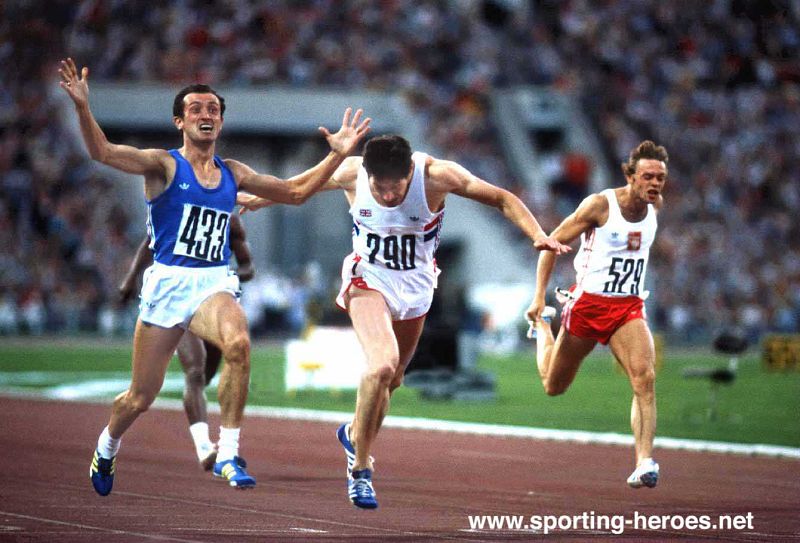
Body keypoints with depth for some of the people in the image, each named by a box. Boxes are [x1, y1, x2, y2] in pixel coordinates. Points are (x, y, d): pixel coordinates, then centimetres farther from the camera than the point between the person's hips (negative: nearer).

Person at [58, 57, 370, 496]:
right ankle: (106, 449, 39)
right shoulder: (164, 165, -2)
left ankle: (228, 455, -26)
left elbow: (295, 191, 23)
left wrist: (337, 155, 15)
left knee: (238, 343, -33)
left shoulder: (233, 174, 12)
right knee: (139, 400, 4)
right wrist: (82, 107, -33)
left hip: (215, 282, 2)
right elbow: (102, 152, -17)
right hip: (167, 282, -2)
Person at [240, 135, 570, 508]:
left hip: (416, 285, 2)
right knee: (383, 364, -26)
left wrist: (537, 235, -28)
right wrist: (258, 199, 16)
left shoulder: (437, 175, -25)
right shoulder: (351, 174, -21)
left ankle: (355, 434, 48)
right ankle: (360, 469, -12)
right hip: (369, 280, -2)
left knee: (391, 380, 16)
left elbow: (502, 199, -15)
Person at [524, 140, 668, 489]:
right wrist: (539, 296, -11)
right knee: (553, 386, 13)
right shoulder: (600, 205, -15)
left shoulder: (655, 206, 2)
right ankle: (542, 324, 43)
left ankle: (644, 463, -24)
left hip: (629, 307, 3)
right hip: (588, 302, -3)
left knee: (645, 378, -22)